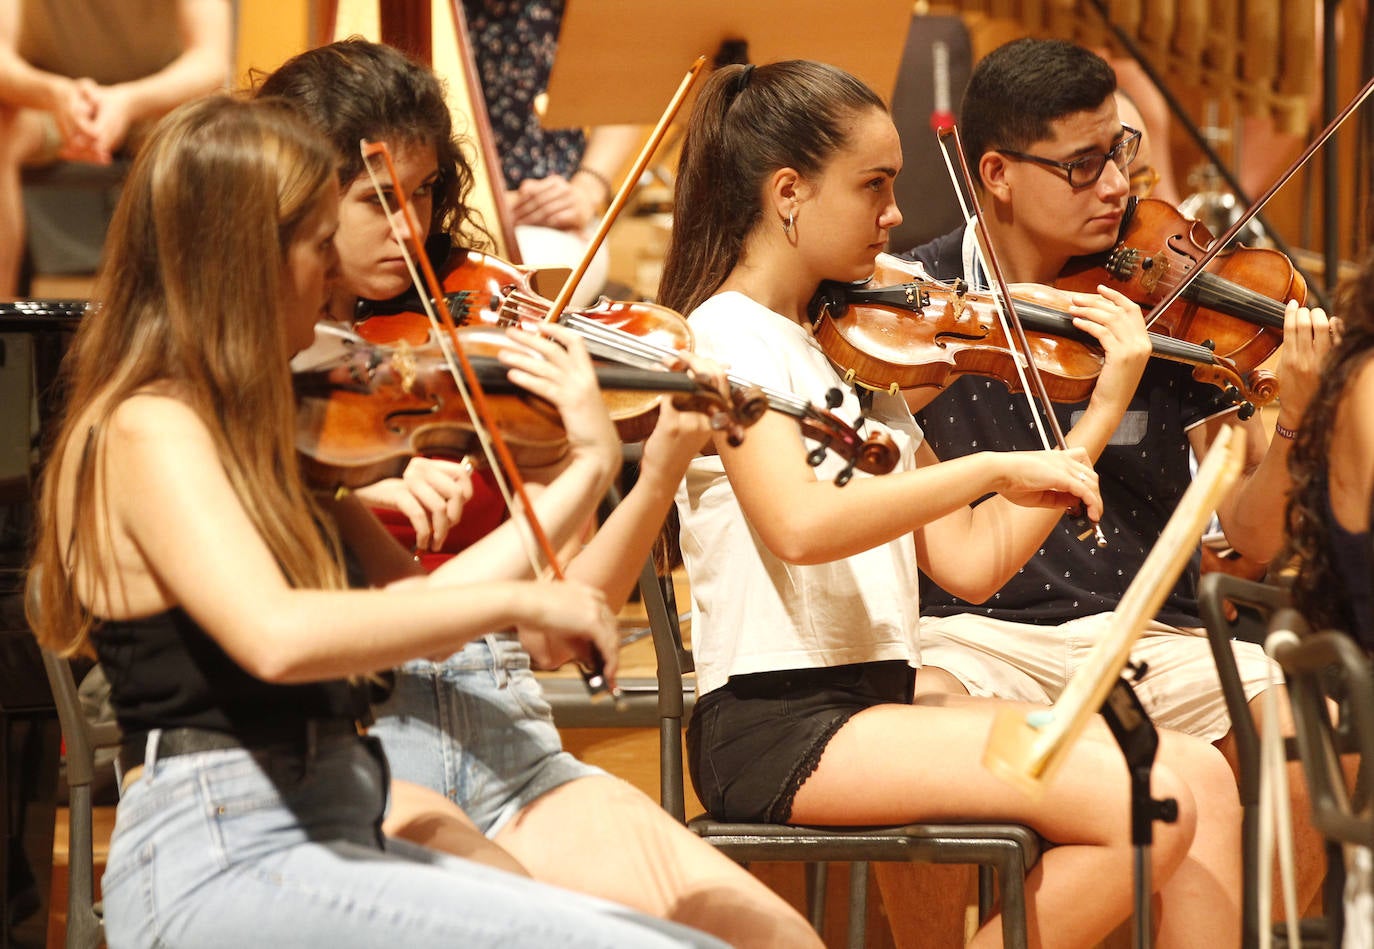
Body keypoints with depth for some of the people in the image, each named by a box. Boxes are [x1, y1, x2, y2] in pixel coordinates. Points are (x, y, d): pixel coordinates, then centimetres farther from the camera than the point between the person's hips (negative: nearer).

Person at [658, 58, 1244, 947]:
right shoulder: (728, 333, -6)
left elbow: (971, 561, 11)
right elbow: (799, 523, -25)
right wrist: (993, 467, -23)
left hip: (880, 706, 8)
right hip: (776, 730, -8)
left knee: (1202, 779, -5)